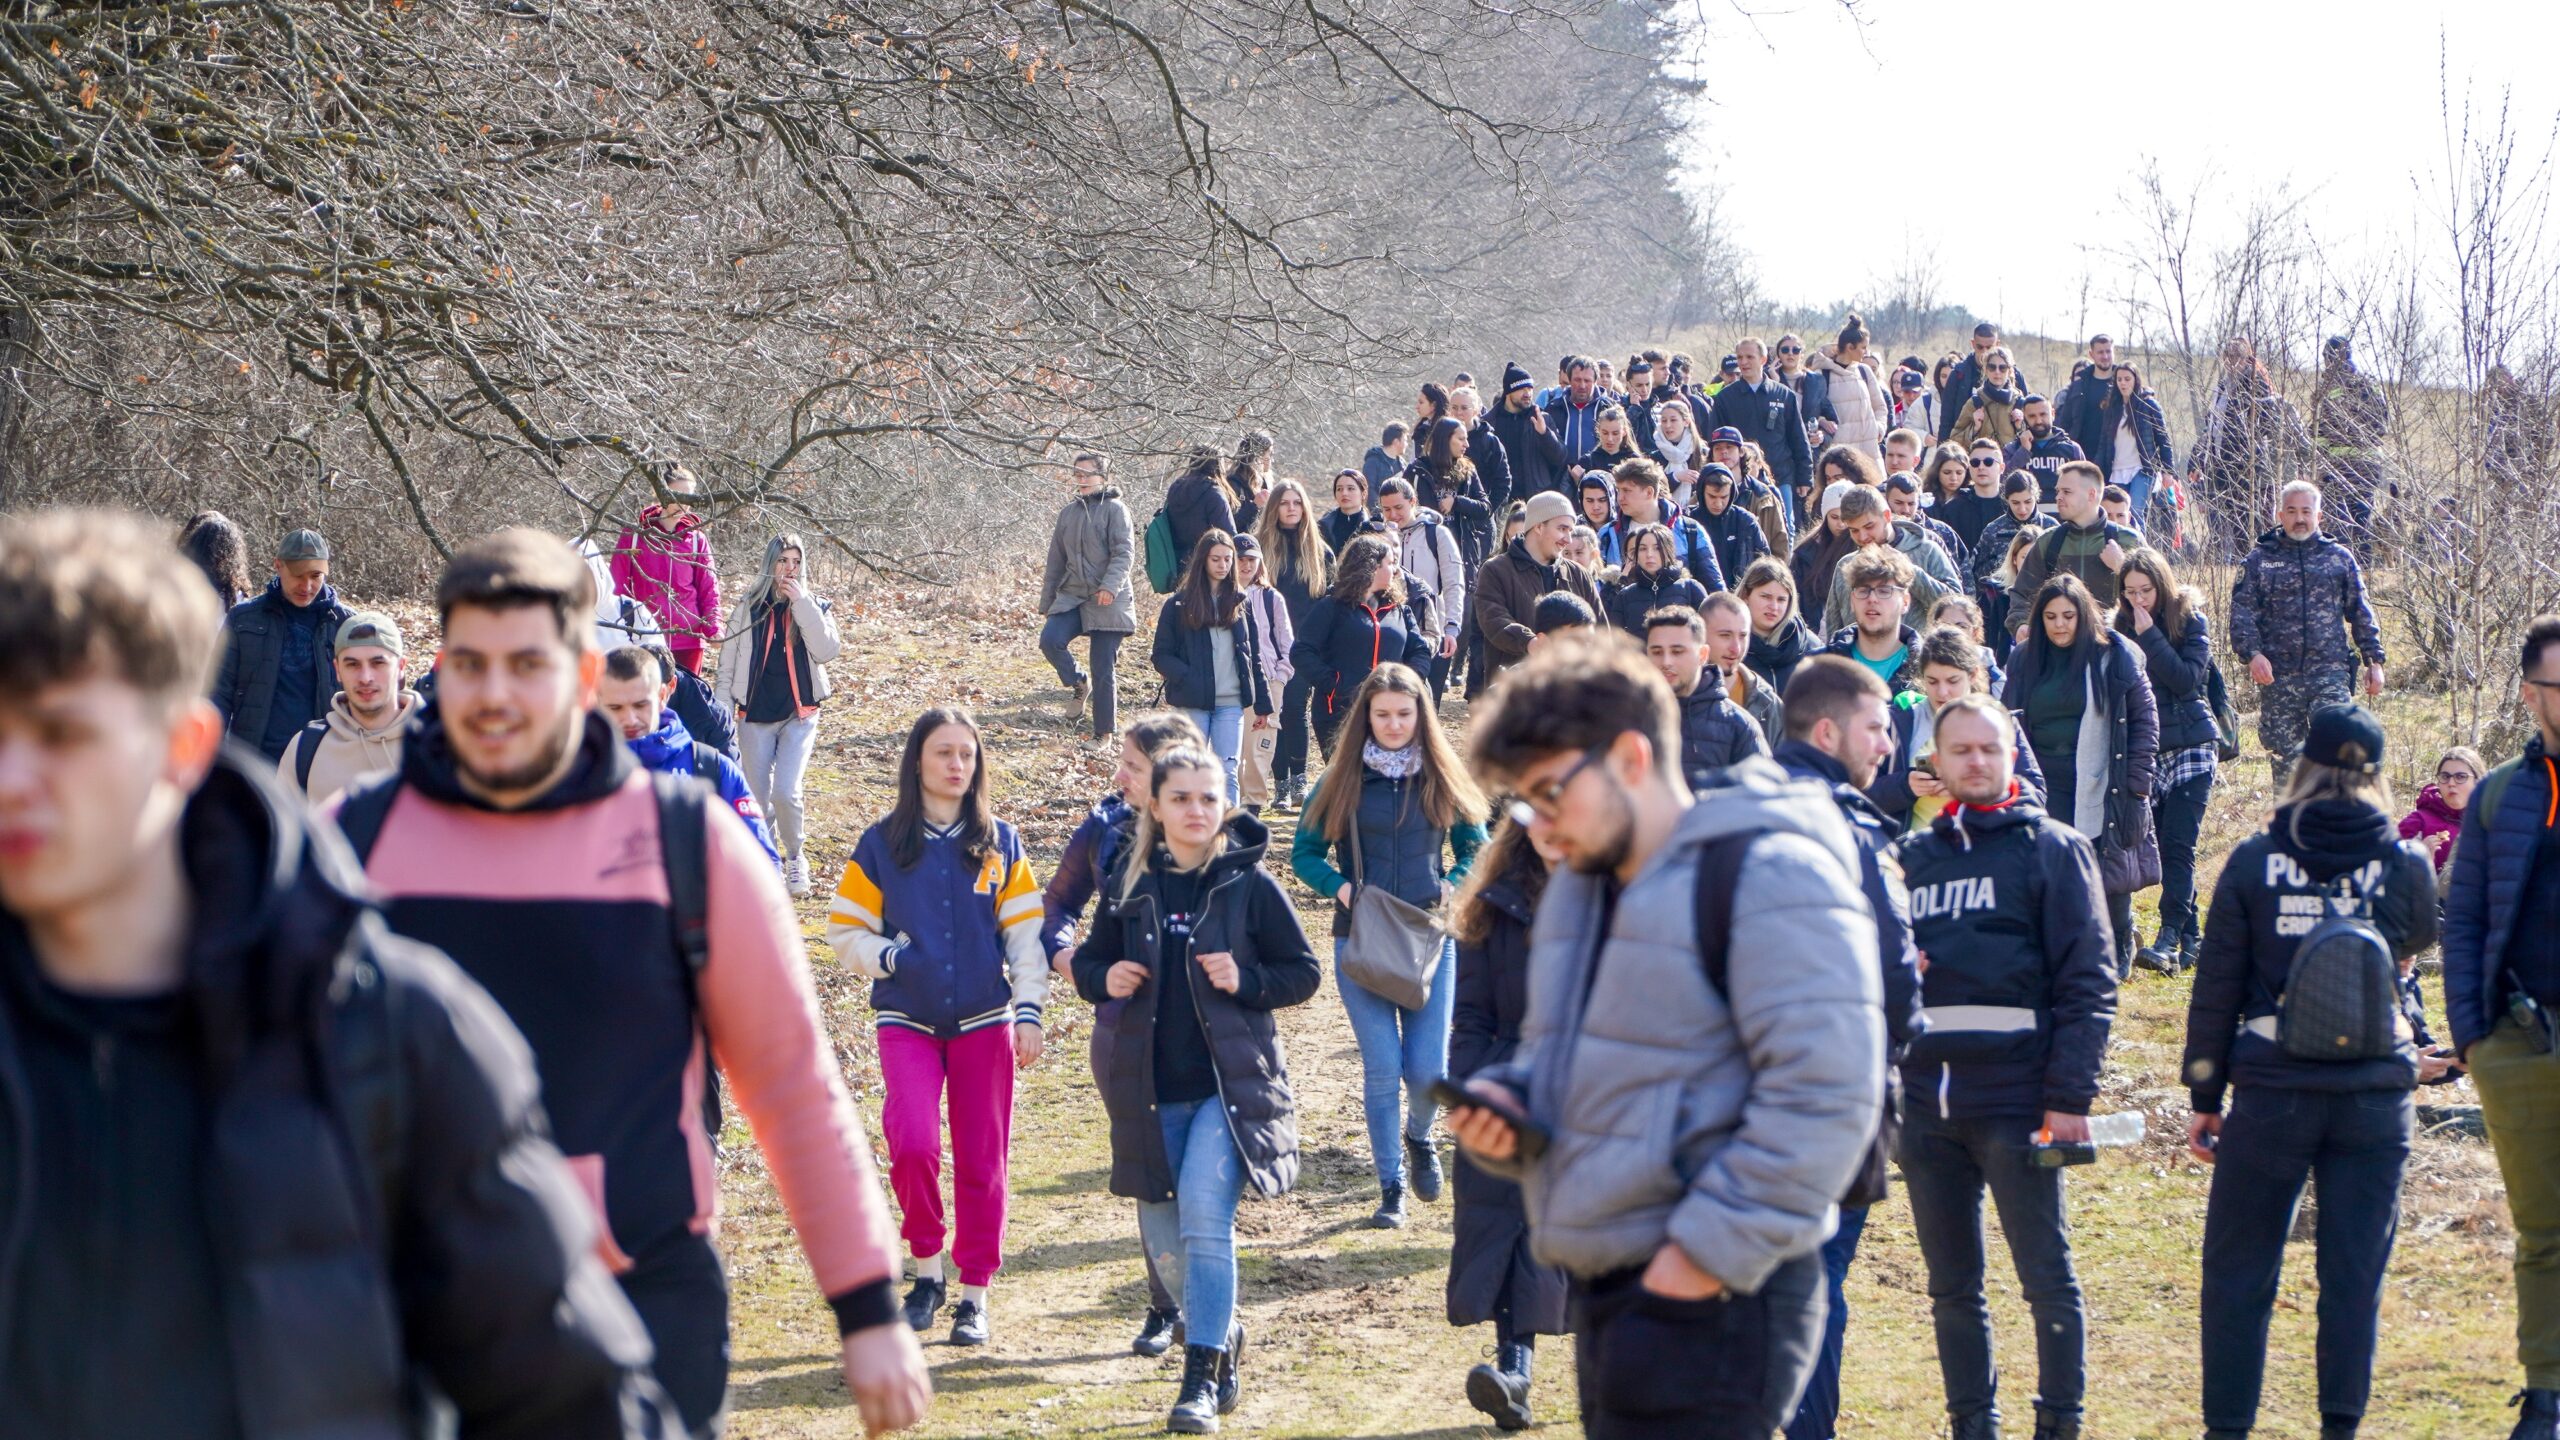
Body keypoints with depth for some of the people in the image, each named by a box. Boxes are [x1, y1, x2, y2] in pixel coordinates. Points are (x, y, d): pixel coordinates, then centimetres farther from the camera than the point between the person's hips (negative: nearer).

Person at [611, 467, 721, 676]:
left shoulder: (697, 540, 8)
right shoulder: (633, 536, 4)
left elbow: (709, 590, 8)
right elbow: (618, 587, 6)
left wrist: (713, 628, -7)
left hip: (688, 640, 1)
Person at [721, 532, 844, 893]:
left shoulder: (815, 607, 3)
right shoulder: (748, 608, 4)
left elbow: (828, 650, -15)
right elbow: (728, 664, 9)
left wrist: (802, 603, -18)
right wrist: (723, 713, 3)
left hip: (799, 716, -1)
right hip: (755, 717, 2)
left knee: (787, 792, -16)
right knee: (758, 797, 2)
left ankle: (796, 856, 7)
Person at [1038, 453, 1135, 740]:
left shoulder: (1115, 510, -2)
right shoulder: (1069, 512, 15)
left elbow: (1124, 552, -13)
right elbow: (1056, 561, 19)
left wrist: (1110, 586, -29)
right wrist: (1046, 605, 18)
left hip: (1107, 602, -5)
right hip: (1072, 596, 5)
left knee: (1105, 671, -2)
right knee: (1050, 640, -21)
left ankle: (1104, 734, 9)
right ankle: (1079, 684, 7)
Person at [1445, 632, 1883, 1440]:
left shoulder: (1766, 874, -14)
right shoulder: (1580, 886, 17)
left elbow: (1824, 1094, -20)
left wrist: (1708, 1255, -20)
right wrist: (1504, 1104, 6)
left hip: (1710, 1304, -9)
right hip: (1606, 1291, 9)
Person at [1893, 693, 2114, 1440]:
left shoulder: (2051, 849, 1)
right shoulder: (1910, 856, 14)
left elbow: (2089, 981, -5)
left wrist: (2070, 1097, -12)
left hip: (2016, 1102, -5)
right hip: (1925, 1104, 5)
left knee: (2047, 1277, -2)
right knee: (1951, 1286, 9)